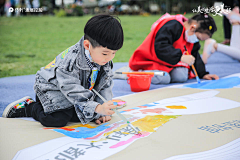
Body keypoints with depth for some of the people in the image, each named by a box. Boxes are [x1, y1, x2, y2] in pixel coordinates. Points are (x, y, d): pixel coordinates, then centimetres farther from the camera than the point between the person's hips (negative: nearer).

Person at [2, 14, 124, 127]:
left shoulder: (105, 61, -13)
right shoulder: (70, 61, -35)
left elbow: (105, 86, -3)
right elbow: (74, 91, -37)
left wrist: (103, 109, -11)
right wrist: (97, 108, -46)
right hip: (52, 89, -7)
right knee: (57, 119, -26)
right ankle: (29, 107, 1)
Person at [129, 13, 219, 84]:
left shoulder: (192, 37, 4)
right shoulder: (172, 26, -26)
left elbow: (195, 56, 13)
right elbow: (160, 47, -37)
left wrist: (203, 74, 4)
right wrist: (181, 57, -43)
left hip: (171, 64, 8)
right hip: (151, 61, -8)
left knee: (181, 77, -18)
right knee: (163, 79, -31)